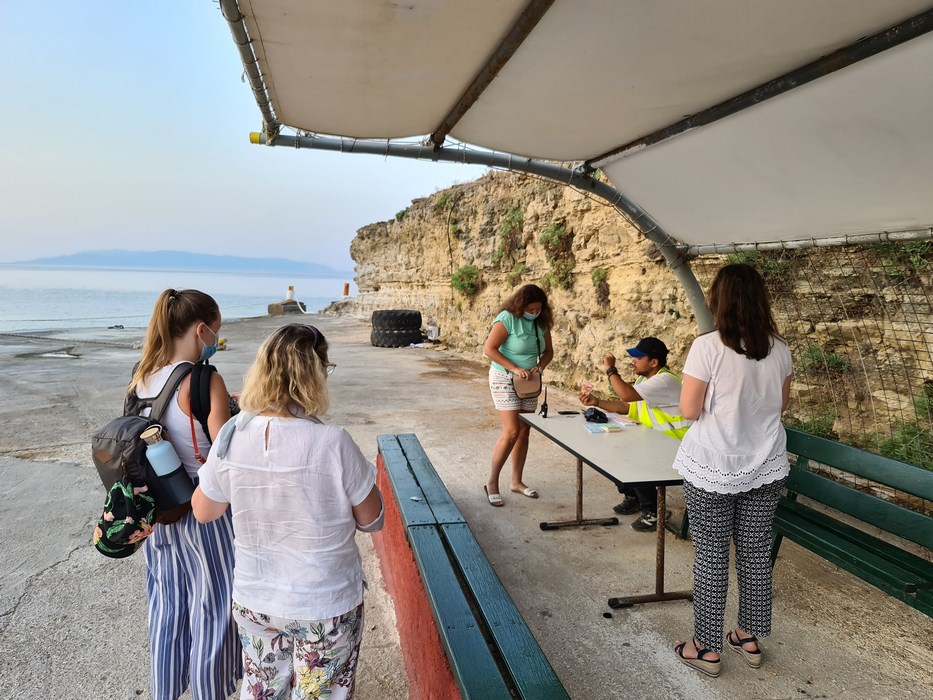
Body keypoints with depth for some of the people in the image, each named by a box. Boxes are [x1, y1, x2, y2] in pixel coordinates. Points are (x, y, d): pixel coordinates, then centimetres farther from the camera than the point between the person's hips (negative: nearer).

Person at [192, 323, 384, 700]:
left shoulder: (232, 437, -15)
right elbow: (372, 520, -13)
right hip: (326, 607, -3)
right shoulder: (333, 443, -27)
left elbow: (203, 511, 2)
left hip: (253, 601, 3)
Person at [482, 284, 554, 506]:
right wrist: (515, 368, -25)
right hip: (504, 379, -7)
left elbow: (548, 351, 10)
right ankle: (492, 483, 0)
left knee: (524, 431, 9)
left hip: (529, 382, 7)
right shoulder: (508, 318, -18)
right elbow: (489, 349, -21)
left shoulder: (541, 322, 1)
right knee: (511, 432, -13)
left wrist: (540, 366, -11)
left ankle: (517, 481, 23)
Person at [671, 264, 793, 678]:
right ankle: (750, 638, 32)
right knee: (756, 553, 16)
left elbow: (689, 410, -14)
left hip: (714, 471, -5)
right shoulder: (778, 350, 0)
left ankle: (707, 649, 19)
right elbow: (781, 404, 13)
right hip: (765, 468, 5)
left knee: (711, 557, 6)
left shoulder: (708, 347, -17)